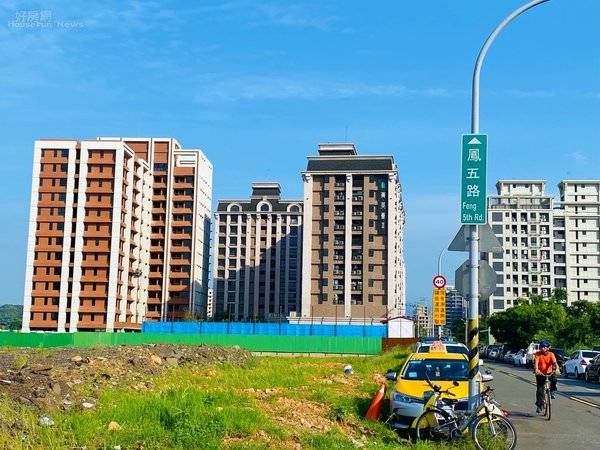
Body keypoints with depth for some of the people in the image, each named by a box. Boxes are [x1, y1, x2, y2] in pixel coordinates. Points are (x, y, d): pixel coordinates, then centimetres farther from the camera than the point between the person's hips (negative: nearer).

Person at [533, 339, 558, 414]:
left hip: (549, 373, 0)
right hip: (540, 374, 0)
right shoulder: (537, 354, -9)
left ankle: (552, 392, -5)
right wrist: (536, 369, -43)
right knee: (540, 389, -9)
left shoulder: (551, 354, -8)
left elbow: (554, 362, -22)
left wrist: (556, 369, -43)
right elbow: (536, 362, -23)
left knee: (554, 379, -31)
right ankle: (539, 405, 3)